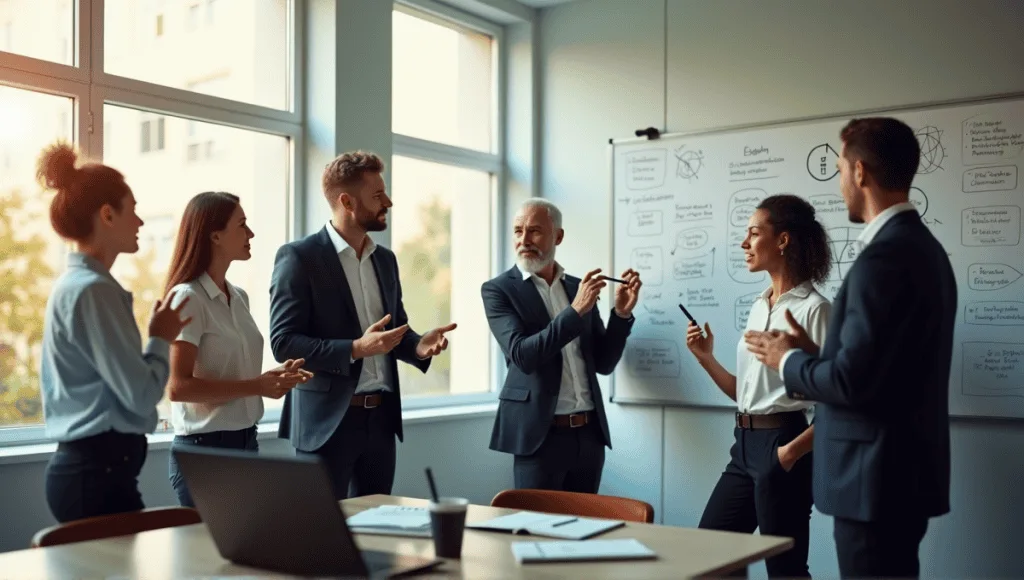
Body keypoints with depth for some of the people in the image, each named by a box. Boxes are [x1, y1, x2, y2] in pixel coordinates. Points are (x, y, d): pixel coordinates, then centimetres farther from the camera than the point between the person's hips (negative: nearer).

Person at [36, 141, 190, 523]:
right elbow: (141, 395, -20)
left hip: (89, 465, 10)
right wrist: (162, 338, -4)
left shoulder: (76, 285, 14)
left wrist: (157, 338, 9)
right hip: (99, 470, -10)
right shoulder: (92, 291, -16)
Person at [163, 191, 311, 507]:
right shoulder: (188, 297, -13)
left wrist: (272, 377, 1)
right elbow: (178, 387, -20)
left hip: (246, 442, 7)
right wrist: (256, 386, -21)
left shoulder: (239, 297, 10)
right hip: (204, 447, -7)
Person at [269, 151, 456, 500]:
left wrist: (418, 346, -4)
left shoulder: (385, 259, 12)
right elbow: (283, 342, -13)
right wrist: (355, 349, -24)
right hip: (328, 420, -6)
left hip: (381, 417, 6)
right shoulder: (298, 257, -8)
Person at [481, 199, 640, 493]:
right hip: (540, 434, -5)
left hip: (589, 433, 5)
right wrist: (575, 311, -22)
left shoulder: (579, 288, 10)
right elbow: (522, 355, -17)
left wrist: (621, 313, -5)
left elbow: (603, 363, 10)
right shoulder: (498, 290, -3)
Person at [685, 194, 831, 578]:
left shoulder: (813, 309, -12)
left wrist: (794, 451, -20)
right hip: (745, 445, 8)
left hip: (780, 448, -8)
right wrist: (706, 359, 5)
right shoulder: (759, 306, 12)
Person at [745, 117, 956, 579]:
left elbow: (853, 380, -24)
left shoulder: (885, 256, -21)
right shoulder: (920, 245, 11)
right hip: (903, 470, 10)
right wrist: (811, 355, 10)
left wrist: (789, 360, -7)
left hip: (878, 476, -10)